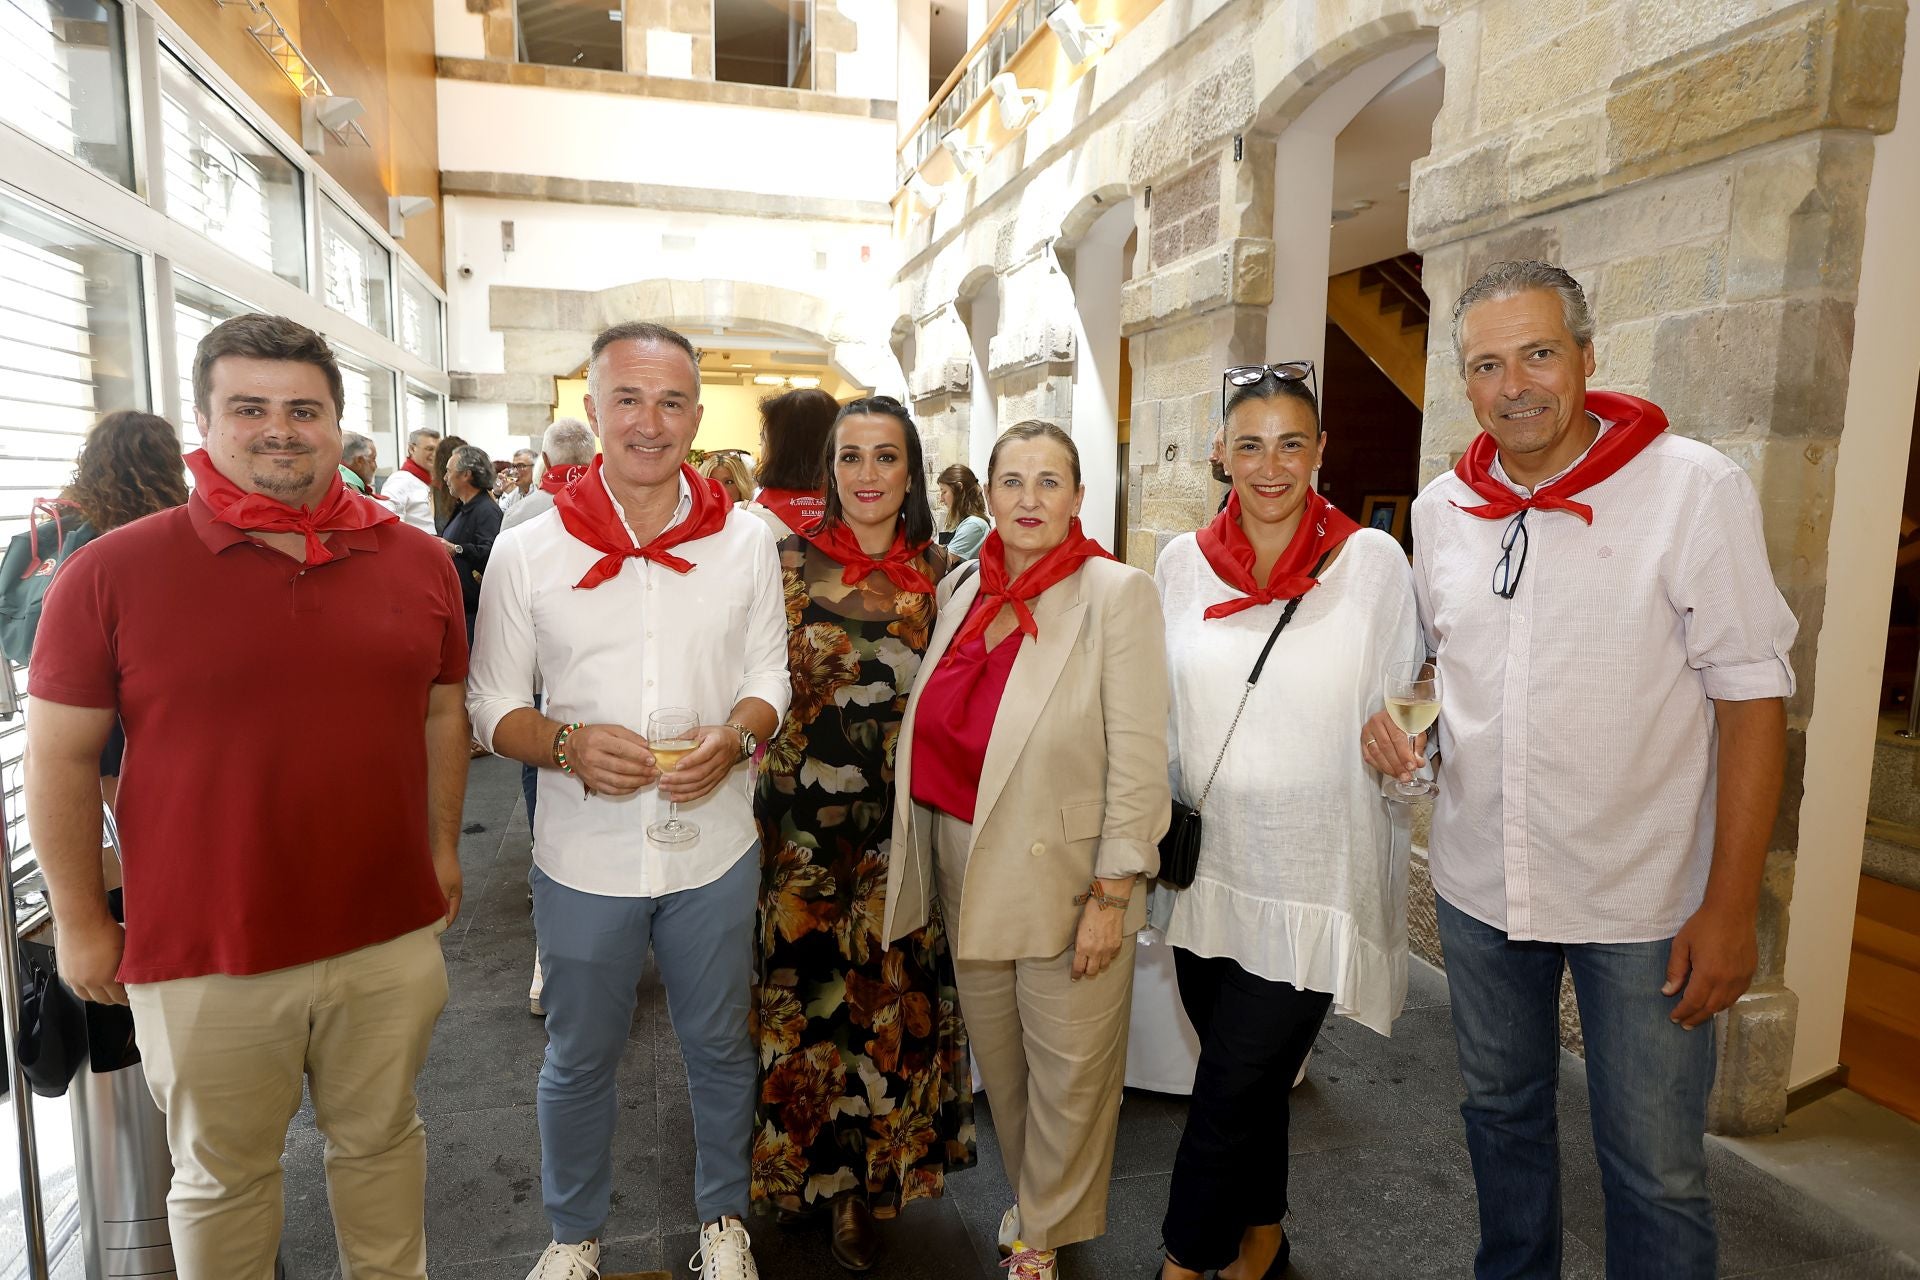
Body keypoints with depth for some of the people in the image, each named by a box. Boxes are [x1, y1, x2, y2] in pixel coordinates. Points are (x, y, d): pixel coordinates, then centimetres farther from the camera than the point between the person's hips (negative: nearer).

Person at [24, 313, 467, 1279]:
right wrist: (81, 922, 0)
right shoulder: (111, 571, -8)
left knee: (382, 1140, 22)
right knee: (222, 1178, 19)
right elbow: (61, 758, -2)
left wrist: (443, 847, 10)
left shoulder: (416, 561, 0)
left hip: (391, 937, 2)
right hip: (203, 955, -2)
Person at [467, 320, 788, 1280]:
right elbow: (492, 704, 0)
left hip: (712, 848, 1)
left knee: (718, 1047, 18)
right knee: (579, 1059, 19)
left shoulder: (744, 542, -2)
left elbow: (768, 679, 3)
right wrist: (568, 746, -20)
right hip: (583, 855, 0)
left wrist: (735, 737, -18)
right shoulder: (529, 550, -5)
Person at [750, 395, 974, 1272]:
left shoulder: (940, 573, 2)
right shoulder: (790, 561, -2)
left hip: (901, 827, 1)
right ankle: (802, 1171, 36)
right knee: (805, 991, 9)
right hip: (801, 821, -1)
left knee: (890, 995, 10)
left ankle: (867, 1187, 33)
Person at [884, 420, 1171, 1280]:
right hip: (966, 867, 5)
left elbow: (1138, 757, -14)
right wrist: (925, 856, 9)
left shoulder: (1118, 595, -13)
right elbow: (939, 733, 10)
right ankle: (1028, 1195, 45)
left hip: (1063, 876, -5)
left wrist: (1112, 894, -15)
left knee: (1070, 1070, 10)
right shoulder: (968, 592, 4)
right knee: (997, 1056, 20)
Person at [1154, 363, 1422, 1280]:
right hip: (1209, 869, 4)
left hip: (1315, 881, -3)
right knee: (1249, 1078, 19)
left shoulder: (1372, 561, -6)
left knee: (1230, 1095, 1)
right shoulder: (1181, 563, 3)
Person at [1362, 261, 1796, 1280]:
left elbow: (1751, 694, -12)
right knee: (1501, 1114, 22)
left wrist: (1731, 904, -14)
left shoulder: (1695, 488, -12)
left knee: (1655, 1171, 7)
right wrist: (1390, 715, -6)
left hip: (1643, 898, -4)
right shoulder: (1443, 508, 2)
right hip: (1479, 881, 5)